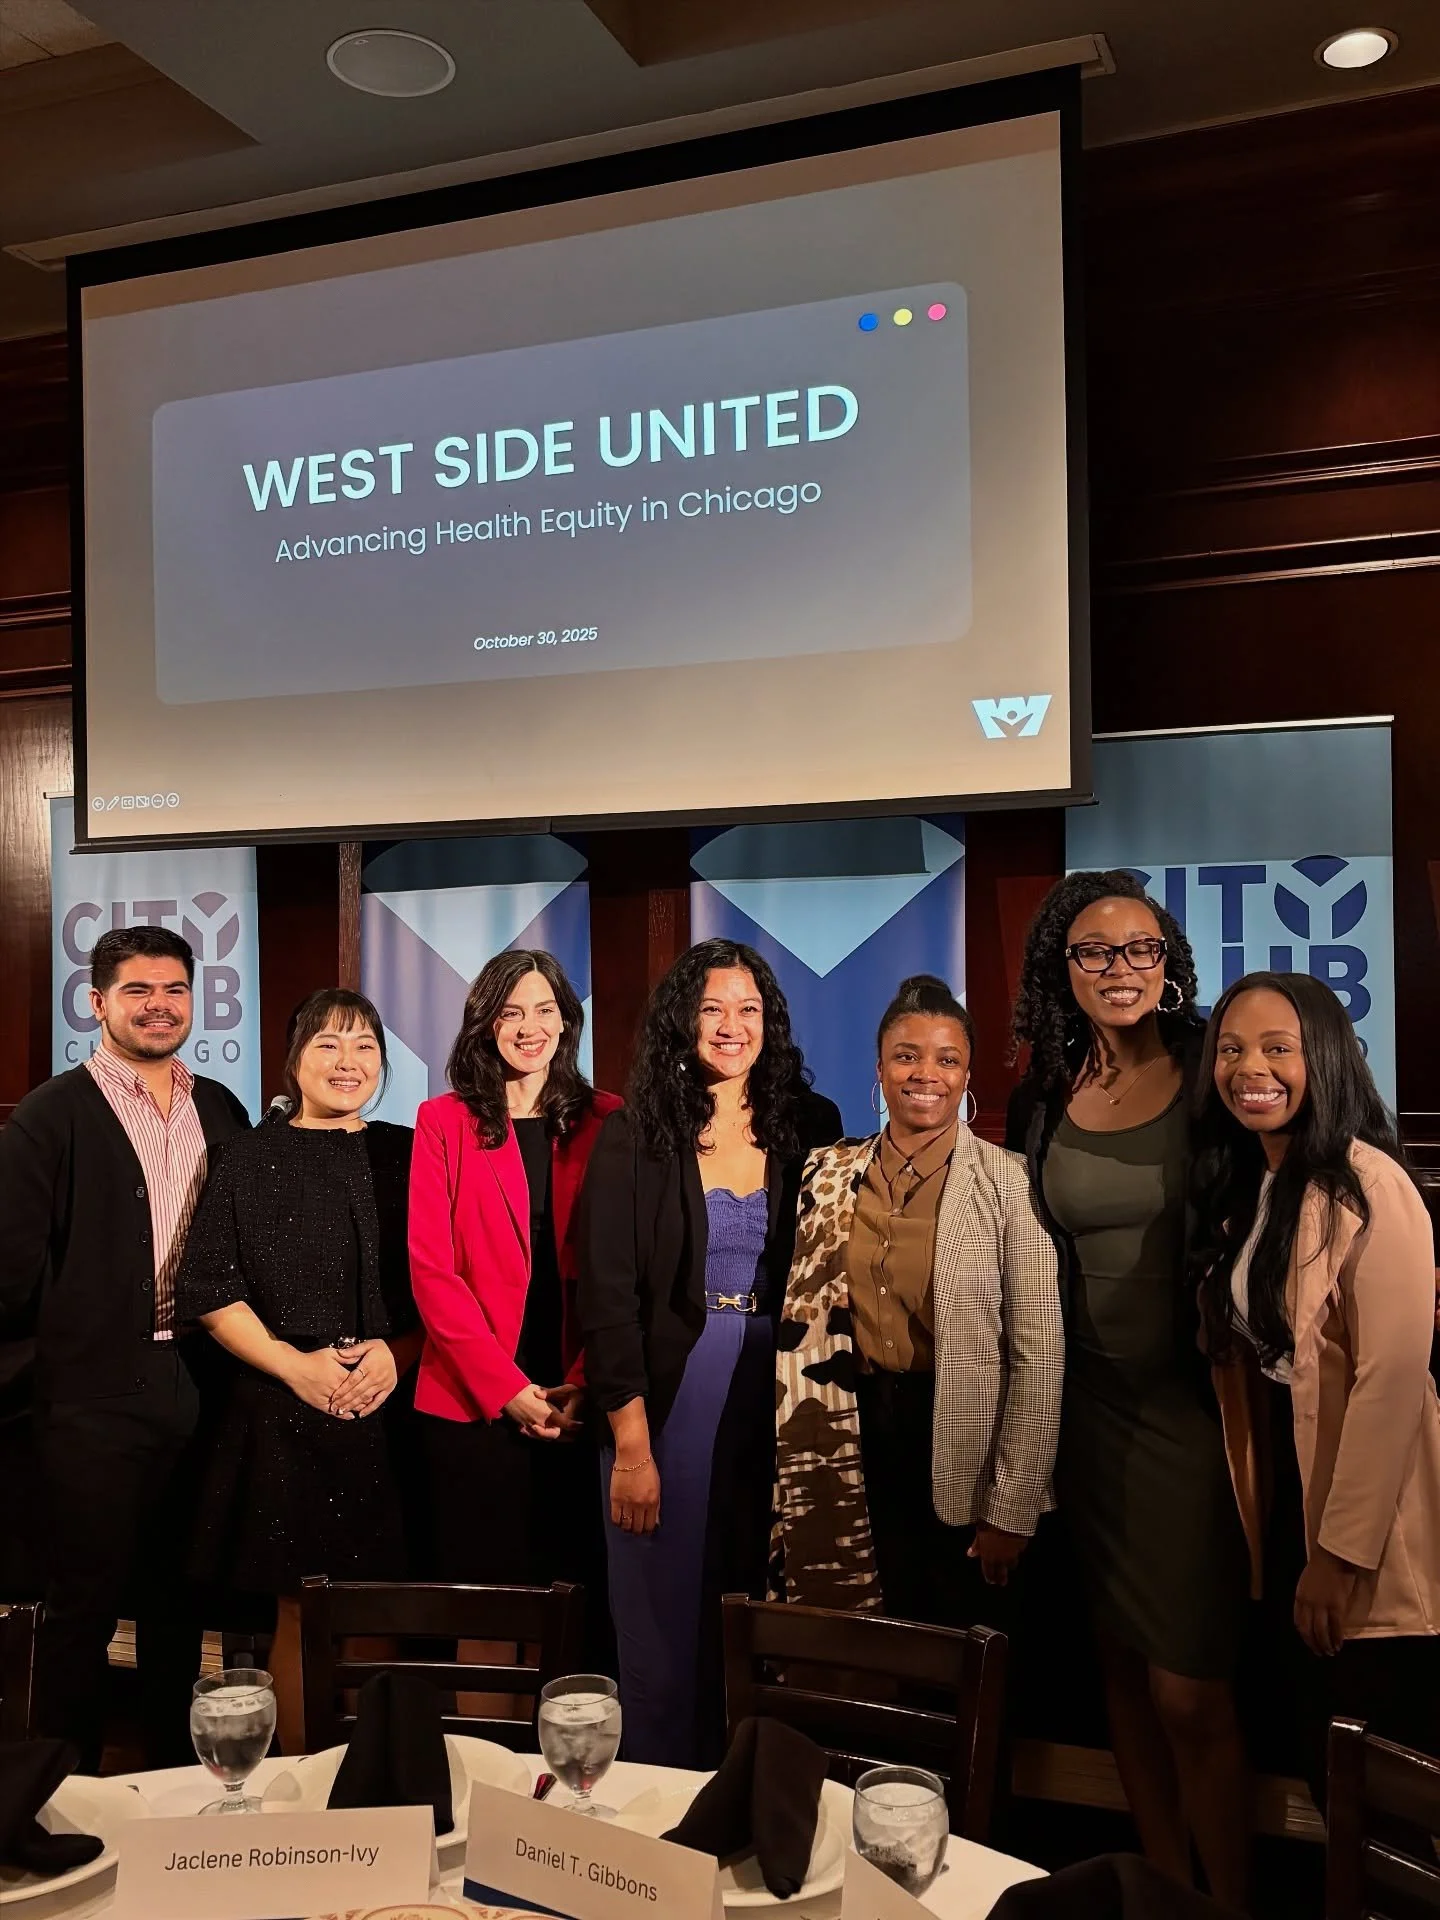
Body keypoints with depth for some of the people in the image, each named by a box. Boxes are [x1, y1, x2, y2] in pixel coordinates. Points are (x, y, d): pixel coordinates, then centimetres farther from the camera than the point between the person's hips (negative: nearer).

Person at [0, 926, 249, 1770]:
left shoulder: (220, 1109, 9)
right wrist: (71, 1334, -4)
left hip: (201, 1388, 5)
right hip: (98, 1395, -5)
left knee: (179, 1602, 17)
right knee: (85, 1606, 7)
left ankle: (178, 1775, 32)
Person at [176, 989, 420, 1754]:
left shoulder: (407, 1157, 9)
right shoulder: (253, 1160, 5)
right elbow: (209, 1291, 1)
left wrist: (399, 1352, -8)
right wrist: (294, 1365, -10)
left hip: (392, 1412, 1)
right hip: (285, 1414, -1)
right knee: (300, 1612, 2)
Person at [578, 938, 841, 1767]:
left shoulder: (810, 1128, 3)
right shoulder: (634, 1136, -4)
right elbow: (608, 1297, -7)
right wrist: (631, 1446, -12)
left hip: (778, 1402, 2)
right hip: (670, 1402, -2)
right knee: (670, 1622, 7)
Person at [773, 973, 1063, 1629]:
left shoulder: (1010, 1184, -11)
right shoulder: (829, 1176, 2)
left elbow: (1041, 1357, -12)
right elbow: (801, 1320, 7)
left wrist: (1011, 1511, -12)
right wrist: (800, 1467, 3)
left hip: (959, 1449, -3)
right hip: (854, 1438, 3)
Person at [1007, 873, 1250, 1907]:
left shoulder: (1214, 1080, -7)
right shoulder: (1041, 1102, 3)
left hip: (1194, 1407, -4)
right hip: (1087, 1408, 4)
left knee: (1190, 1692, -3)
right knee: (1124, 1666, 15)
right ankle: (1166, 1885, 33)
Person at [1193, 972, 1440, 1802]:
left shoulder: (1365, 1184, -18)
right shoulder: (1241, 1187, 8)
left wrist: (1344, 1550, -19)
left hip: (1373, 1544, -8)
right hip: (1288, 1501, 8)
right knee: (1332, 1771, 20)